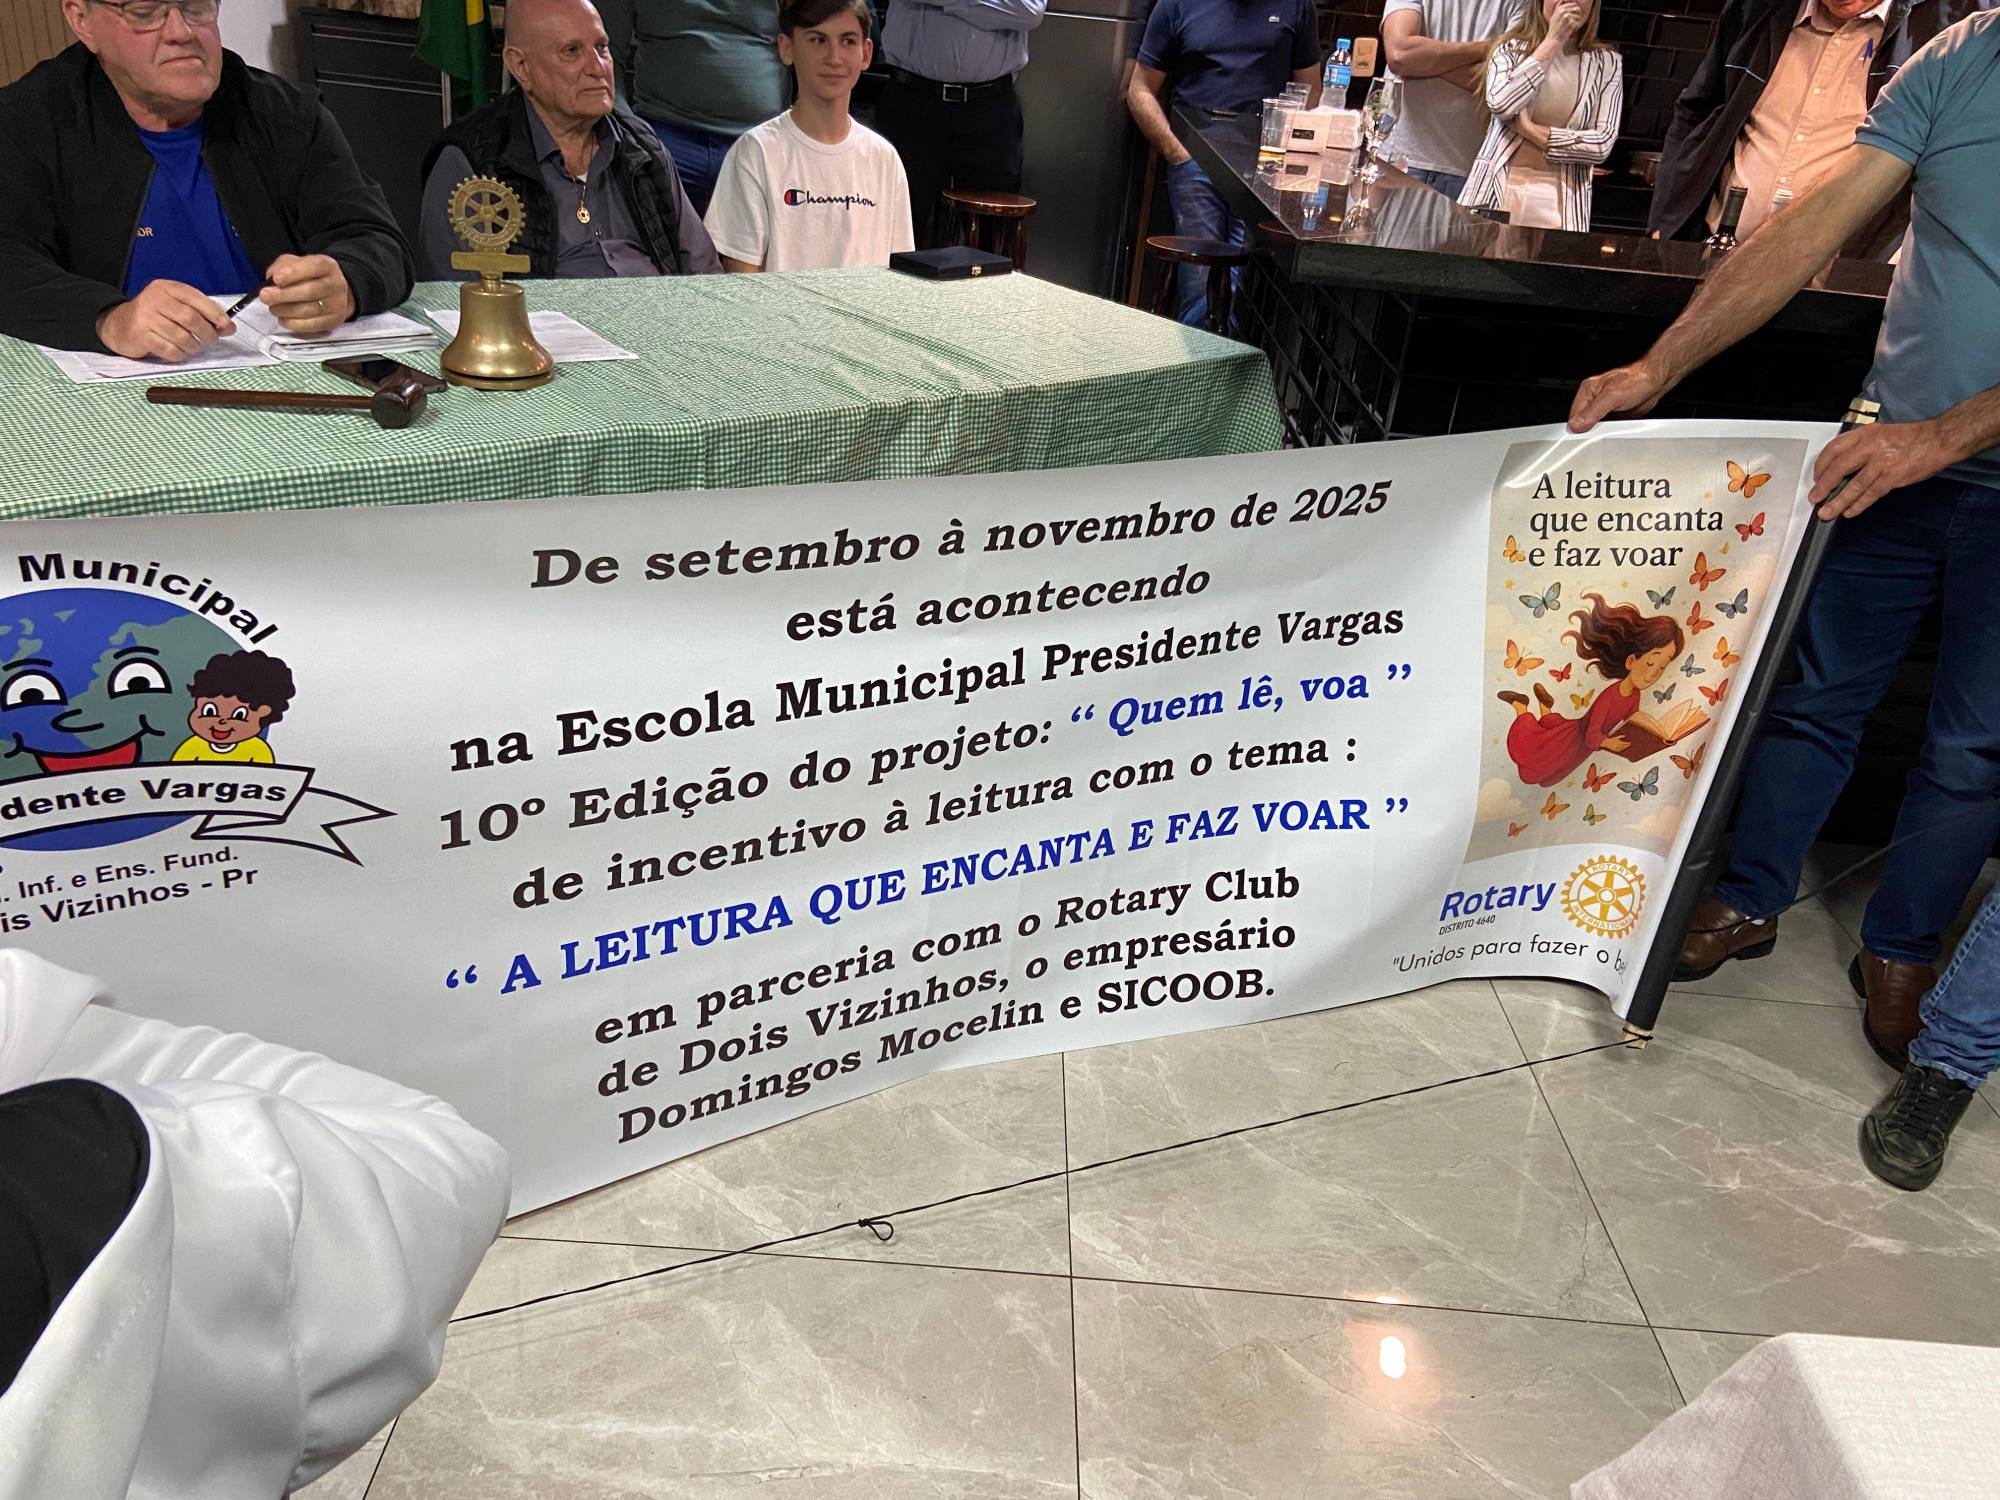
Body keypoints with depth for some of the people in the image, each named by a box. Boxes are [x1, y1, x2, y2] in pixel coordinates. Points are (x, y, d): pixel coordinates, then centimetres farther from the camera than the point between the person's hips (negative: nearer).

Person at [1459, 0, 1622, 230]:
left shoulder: (1607, 62, 7)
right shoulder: (1511, 49, 8)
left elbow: (1603, 144, -3)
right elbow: (1501, 104, -13)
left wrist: (1530, 129, -8)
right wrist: (1553, 41, -8)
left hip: (1560, 200, 0)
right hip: (1498, 190, 0)